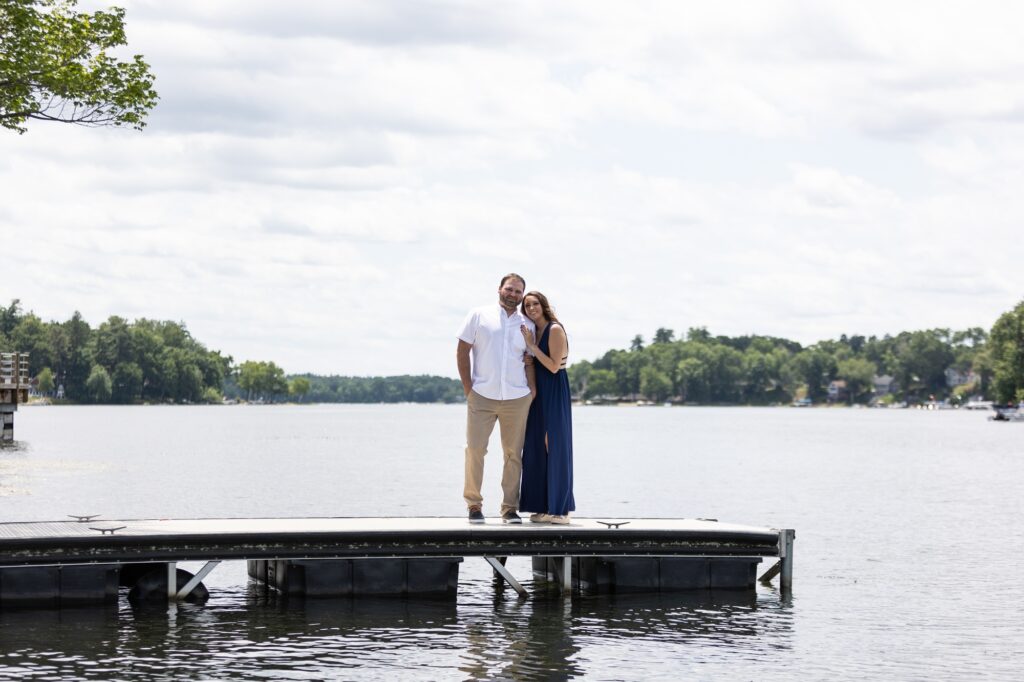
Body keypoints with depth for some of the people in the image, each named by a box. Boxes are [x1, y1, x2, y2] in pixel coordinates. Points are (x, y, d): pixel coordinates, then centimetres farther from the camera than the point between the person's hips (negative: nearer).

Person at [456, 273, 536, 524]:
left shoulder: (527, 325, 12)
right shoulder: (479, 316, 5)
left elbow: (530, 361, 13)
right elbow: (462, 352, 4)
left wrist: (532, 391, -1)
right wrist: (468, 388, -1)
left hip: (517, 399, 2)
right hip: (482, 397, -2)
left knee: (513, 454, 2)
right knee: (475, 449, -4)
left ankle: (510, 508, 8)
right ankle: (474, 505, 6)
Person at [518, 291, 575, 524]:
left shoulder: (555, 330, -10)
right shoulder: (533, 331, 14)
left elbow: (554, 366, -15)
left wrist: (532, 346, -14)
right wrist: (528, 346, 2)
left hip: (554, 393, -8)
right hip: (538, 393, 8)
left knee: (555, 447, -6)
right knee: (537, 448, 6)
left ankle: (560, 509, -3)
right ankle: (544, 507, 10)